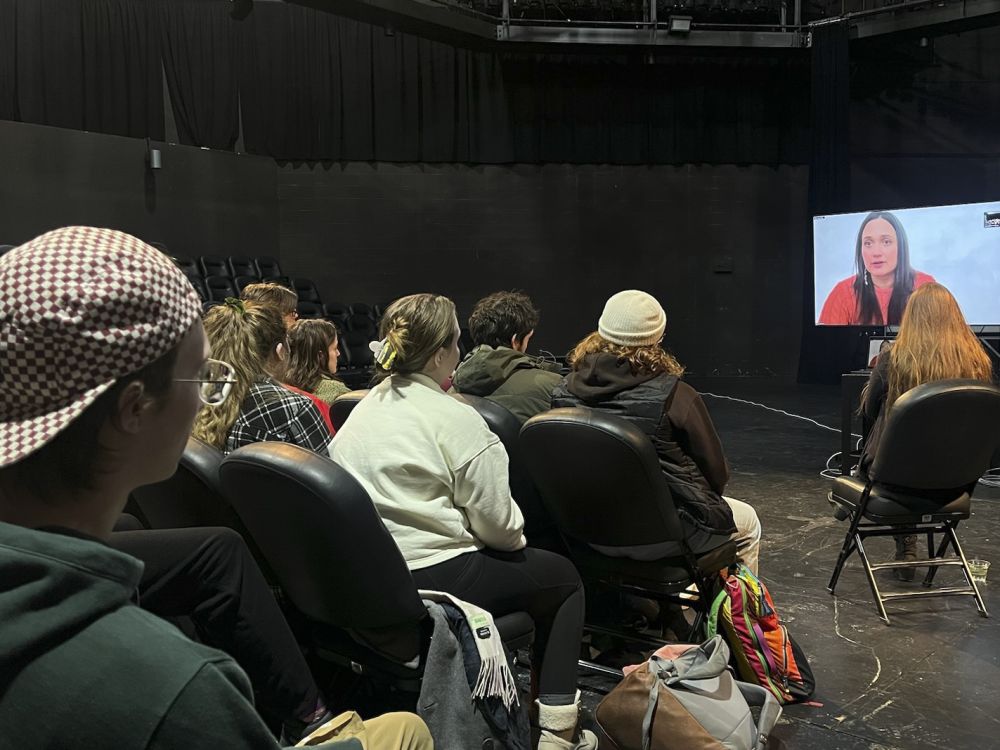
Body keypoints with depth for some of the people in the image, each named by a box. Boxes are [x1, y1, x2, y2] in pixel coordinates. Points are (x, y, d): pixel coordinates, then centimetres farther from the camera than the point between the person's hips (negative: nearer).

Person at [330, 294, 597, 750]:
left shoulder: (363, 409, 8)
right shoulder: (456, 420, -16)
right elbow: (496, 523, -13)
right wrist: (516, 539, 10)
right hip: (435, 580, -8)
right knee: (564, 578, 15)